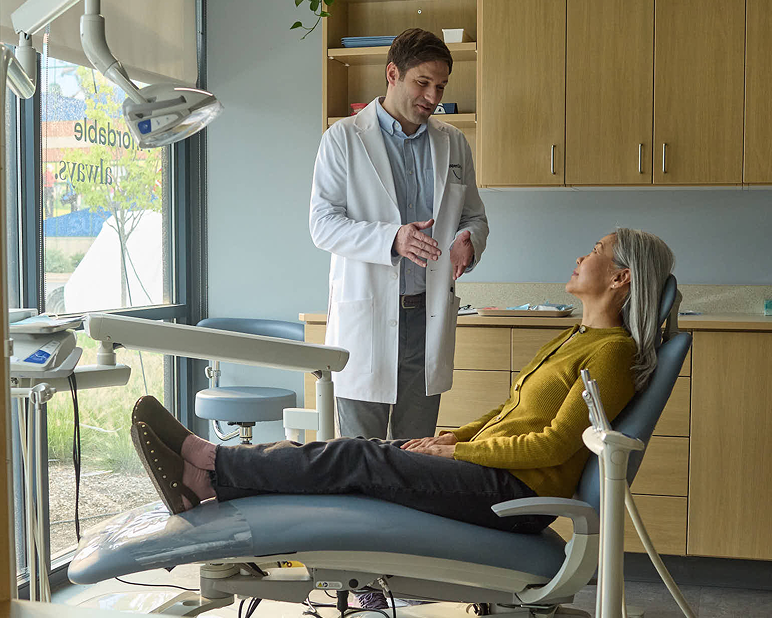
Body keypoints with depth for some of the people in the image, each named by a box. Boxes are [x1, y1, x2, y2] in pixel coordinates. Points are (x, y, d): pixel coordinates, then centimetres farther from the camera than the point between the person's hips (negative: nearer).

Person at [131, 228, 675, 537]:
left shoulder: (614, 350, -9)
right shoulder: (574, 339, 21)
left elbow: (555, 443, -15)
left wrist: (458, 451, -12)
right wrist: (447, 439, 8)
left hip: (517, 492, -8)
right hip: (487, 466, 8)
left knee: (359, 460, -17)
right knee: (361, 452, -7)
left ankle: (209, 465, -14)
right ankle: (208, 485, -11)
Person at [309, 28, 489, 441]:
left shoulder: (453, 144, 13)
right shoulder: (343, 139, 0)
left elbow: (475, 217, 19)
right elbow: (323, 224, -7)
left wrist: (468, 241, -7)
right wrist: (391, 239, -23)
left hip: (429, 314, 4)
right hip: (366, 314, -4)